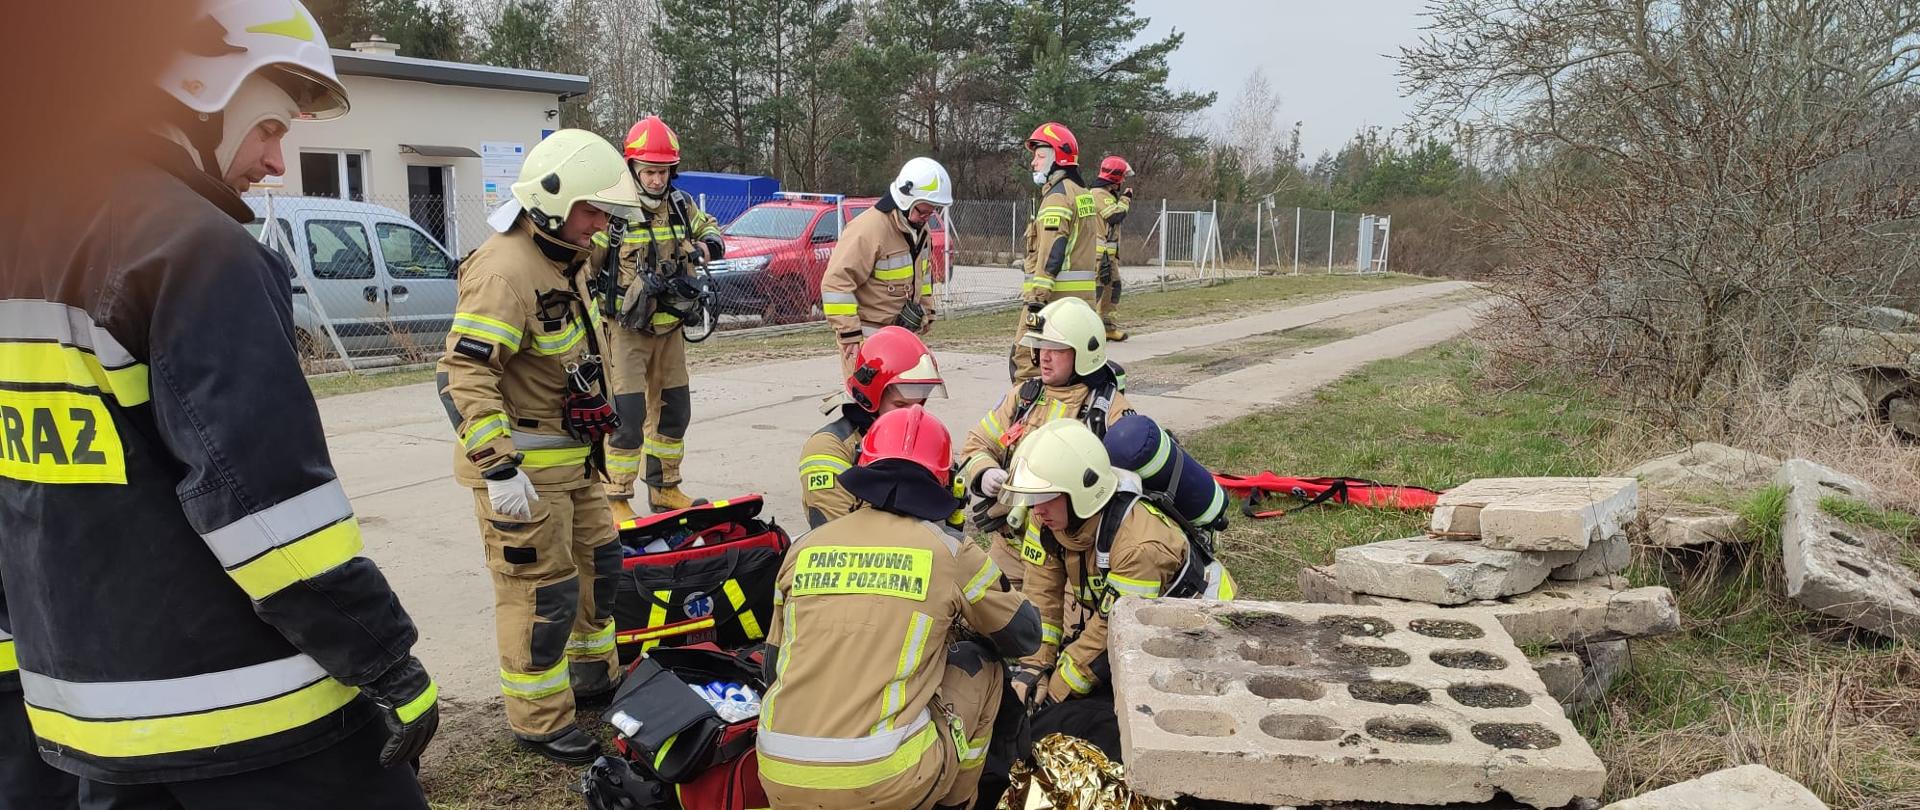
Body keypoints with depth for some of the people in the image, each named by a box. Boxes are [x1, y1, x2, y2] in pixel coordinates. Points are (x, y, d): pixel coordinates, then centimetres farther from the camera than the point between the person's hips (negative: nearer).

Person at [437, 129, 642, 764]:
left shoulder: (566, 259, 11)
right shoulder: (505, 270, -22)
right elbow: (465, 374, -27)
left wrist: (597, 415, 27)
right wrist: (499, 468, -29)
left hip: (570, 455, 10)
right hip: (522, 462, -10)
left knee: (597, 559, 21)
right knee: (541, 590, -1)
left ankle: (593, 673, 40)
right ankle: (539, 721, 15)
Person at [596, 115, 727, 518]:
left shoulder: (680, 204, 5)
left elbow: (710, 229, 22)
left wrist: (704, 247, 0)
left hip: (670, 328, 7)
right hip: (626, 329, -7)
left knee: (674, 410, 14)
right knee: (627, 416, -9)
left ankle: (664, 489, 30)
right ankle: (617, 500, 3)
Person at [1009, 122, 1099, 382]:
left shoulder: (1057, 196, -11)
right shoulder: (1082, 193, 19)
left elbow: (1051, 252, -20)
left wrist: (1037, 298, -23)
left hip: (1056, 296, -10)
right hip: (1082, 296, 10)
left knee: (1025, 360, -9)